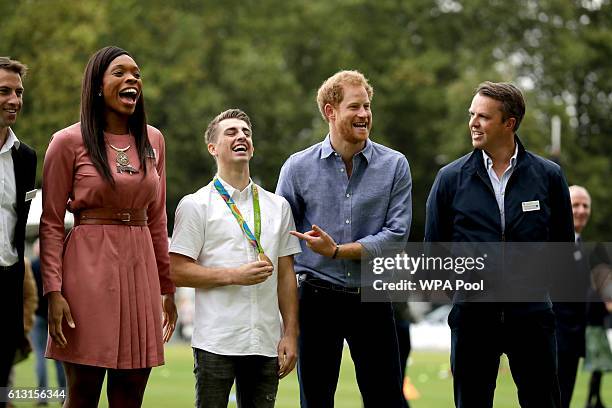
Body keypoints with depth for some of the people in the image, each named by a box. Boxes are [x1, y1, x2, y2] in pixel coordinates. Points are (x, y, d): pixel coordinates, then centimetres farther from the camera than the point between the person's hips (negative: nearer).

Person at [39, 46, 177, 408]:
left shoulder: (152, 140, 12)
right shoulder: (69, 142, -2)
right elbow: (51, 224, -3)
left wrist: (167, 287, 16)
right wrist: (54, 291, -11)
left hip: (140, 269, 4)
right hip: (89, 266, -4)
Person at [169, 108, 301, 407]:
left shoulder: (278, 206, 15)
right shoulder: (195, 205, 2)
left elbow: (285, 276, 14)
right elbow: (177, 271, -4)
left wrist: (290, 334, 7)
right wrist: (235, 276, -13)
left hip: (266, 344, 4)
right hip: (216, 343, -4)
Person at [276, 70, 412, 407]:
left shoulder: (394, 166, 1)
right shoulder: (298, 167, 2)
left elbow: (396, 235, -7)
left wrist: (337, 251, -14)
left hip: (371, 300, 0)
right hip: (316, 299, 0)